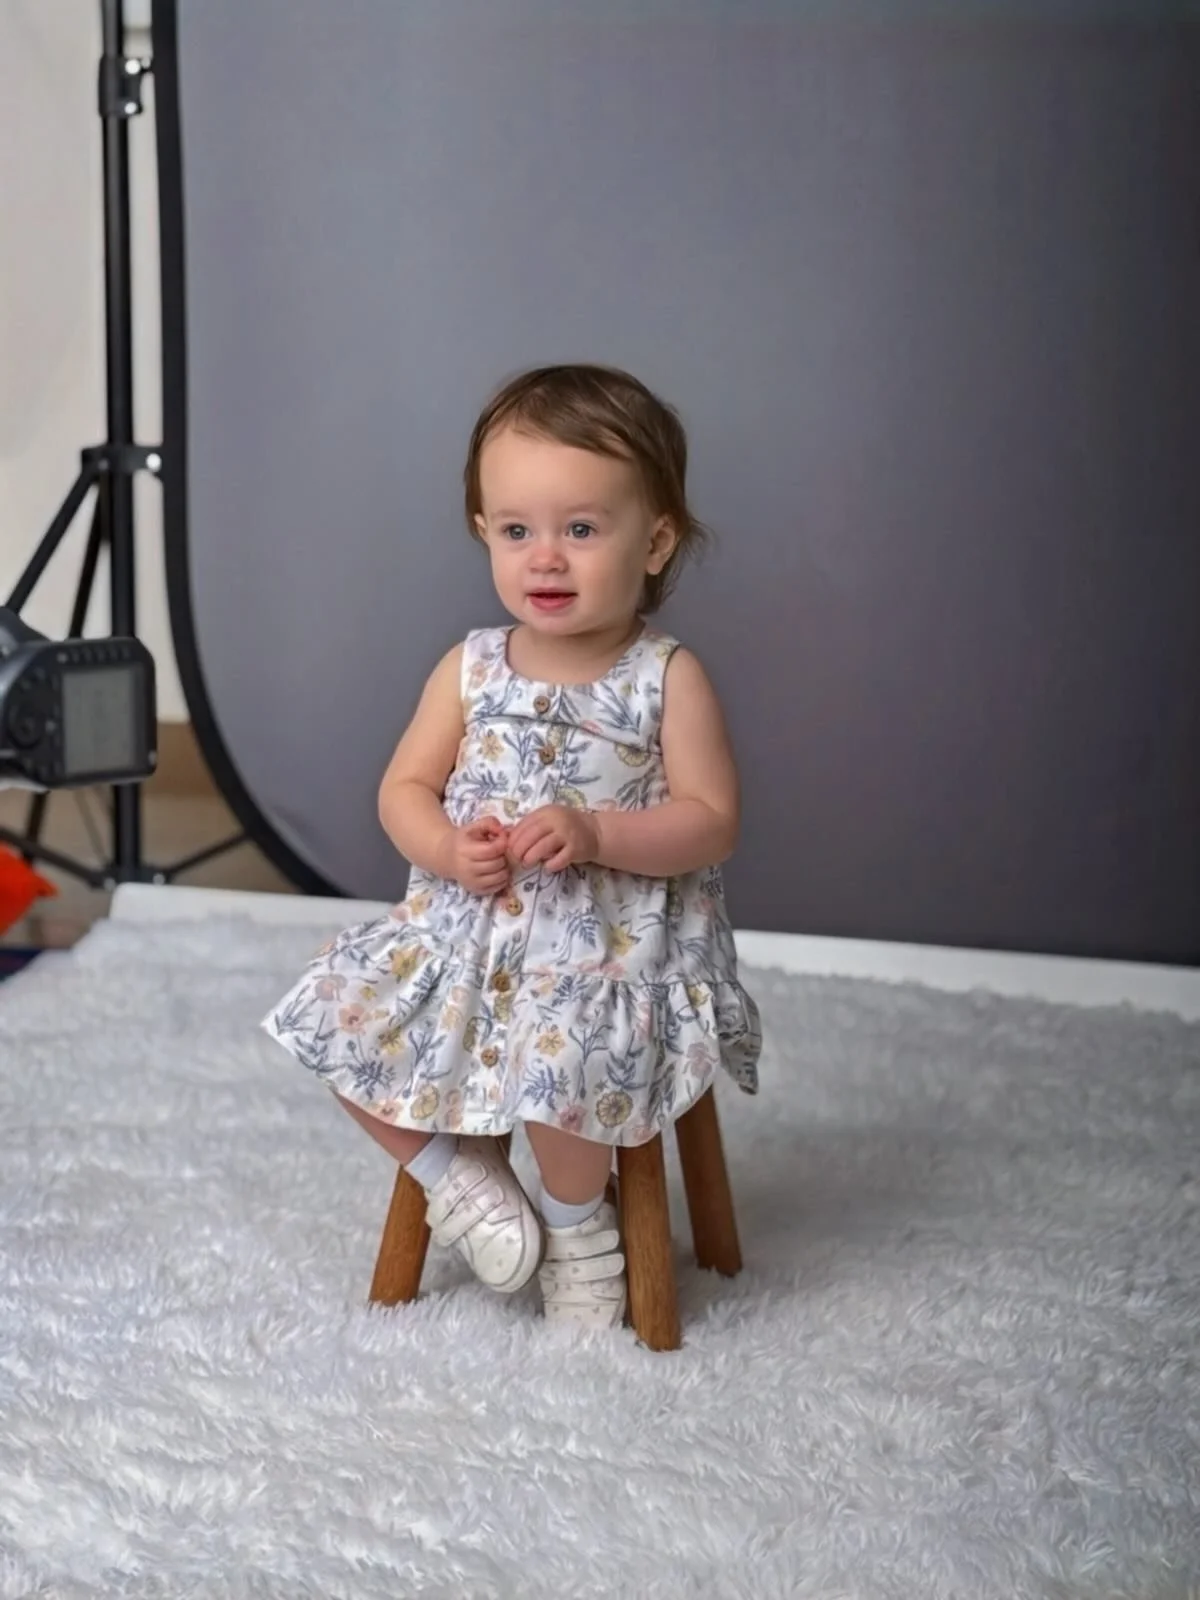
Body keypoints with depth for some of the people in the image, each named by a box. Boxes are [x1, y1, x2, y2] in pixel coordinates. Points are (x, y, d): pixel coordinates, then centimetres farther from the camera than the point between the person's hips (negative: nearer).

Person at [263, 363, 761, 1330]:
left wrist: (597, 833, -24)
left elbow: (712, 821, -9)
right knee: (341, 1020, -9)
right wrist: (447, 850, -14)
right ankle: (457, 1171, 12)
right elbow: (405, 789, 7)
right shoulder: (471, 669, 4)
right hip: (468, 922, 5)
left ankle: (580, 1223, 2)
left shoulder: (668, 679, -6)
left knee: (559, 1058, -31)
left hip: (615, 934, -5)